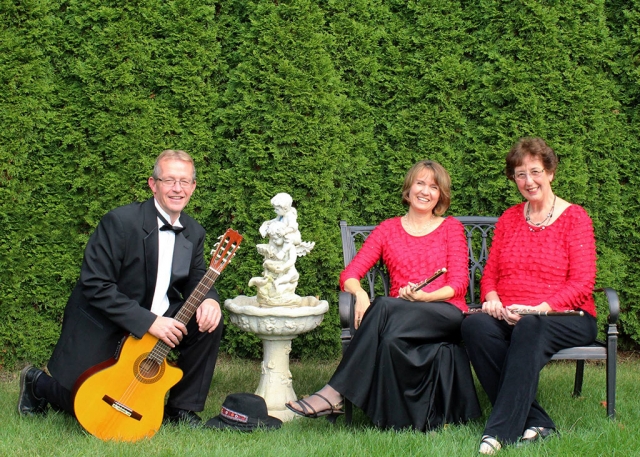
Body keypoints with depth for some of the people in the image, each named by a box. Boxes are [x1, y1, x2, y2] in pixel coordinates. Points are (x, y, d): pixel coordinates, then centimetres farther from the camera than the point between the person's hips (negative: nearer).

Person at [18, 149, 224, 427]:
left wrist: (209, 300, -17)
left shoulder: (194, 233, -1)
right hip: (101, 323, -5)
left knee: (209, 322, -15)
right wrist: (148, 322, -31)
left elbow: (196, 280, 9)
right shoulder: (120, 222, -22)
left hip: (157, 318, 5)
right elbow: (94, 285, -25)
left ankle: (182, 409, 1)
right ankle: (37, 384, 30)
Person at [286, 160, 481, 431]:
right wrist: (359, 293, -16)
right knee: (390, 340, -38)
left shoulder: (451, 228, 15)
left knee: (385, 306, -34)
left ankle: (334, 393, -36)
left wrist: (424, 296, -18)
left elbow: (459, 283, 3)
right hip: (400, 315, 2)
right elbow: (350, 274, 9)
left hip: (447, 315, -2)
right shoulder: (388, 229, 19)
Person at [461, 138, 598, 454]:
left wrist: (540, 308, -20)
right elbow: (489, 273, 16)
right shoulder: (508, 219, 18)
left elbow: (582, 284, -5)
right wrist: (492, 299, -8)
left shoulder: (575, 218, 4)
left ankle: (501, 431, -39)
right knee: (474, 325, -31)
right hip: (509, 318, 4)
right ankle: (535, 422, -29)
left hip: (566, 319, -4)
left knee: (530, 327, -40)